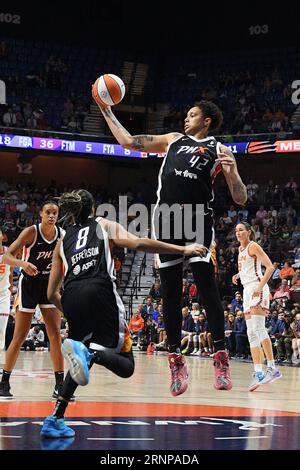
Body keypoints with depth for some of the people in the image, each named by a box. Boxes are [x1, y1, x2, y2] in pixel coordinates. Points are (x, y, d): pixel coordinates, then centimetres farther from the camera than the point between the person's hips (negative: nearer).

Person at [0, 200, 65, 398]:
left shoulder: (62, 235, -4)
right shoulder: (31, 232, -16)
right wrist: (23, 263, -41)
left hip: (49, 285, 4)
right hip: (29, 284, -4)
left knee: (56, 335, -3)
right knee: (20, 337, -2)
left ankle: (60, 384, 1)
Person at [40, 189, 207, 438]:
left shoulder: (63, 241, 28)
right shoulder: (104, 225, 21)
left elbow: (52, 292, 23)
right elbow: (138, 243, 1)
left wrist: (71, 314, 39)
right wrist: (183, 249, 0)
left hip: (72, 296, 4)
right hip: (100, 291, -4)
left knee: (82, 360, 25)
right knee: (125, 366, 0)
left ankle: (55, 420, 11)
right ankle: (91, 352, -33)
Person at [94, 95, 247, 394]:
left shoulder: (219, 150, 10)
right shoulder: (173, 140, 22)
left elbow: (240, 199, 4)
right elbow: (128, 142, 22)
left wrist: (231, 172, -14)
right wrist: (107, 112, 20)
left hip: (198, 218, -4)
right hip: (166, 219, 4)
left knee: (205, 282, -15)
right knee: (170, 289, 2)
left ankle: (221, 357, -14)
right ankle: (176, 360, 8)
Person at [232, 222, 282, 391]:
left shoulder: (253, 246, -7)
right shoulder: (241, 248, 18)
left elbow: (270, 267, -15)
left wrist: (260, 286, -25)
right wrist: (239, 274, 16)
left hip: (257, 289, -9)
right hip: (247, 290, 9)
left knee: (258, 328, -19)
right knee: (252, 333, 5)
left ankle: (271, 368, -22)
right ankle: (258, 372, 4)